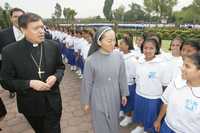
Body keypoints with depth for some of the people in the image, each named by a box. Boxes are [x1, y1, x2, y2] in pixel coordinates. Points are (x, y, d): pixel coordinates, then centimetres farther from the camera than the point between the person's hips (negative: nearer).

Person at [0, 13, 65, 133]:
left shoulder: (53, 46, -8)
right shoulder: (10, 51, -14)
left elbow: (61, 67, 4)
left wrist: (55, 77, -18)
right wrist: (30, 83, -24)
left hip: (52, 102, 0)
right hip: (30, 104, 0)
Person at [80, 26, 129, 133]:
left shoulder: (118, 57, -11)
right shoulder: (91, 60, -18)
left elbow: (122, 77, 1)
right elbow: (87, 83, -9)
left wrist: (124, 94, 9)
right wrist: (86, 102, 0)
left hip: (114, 98, 3)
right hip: (98, 100, -2)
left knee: (114, 124, 23)